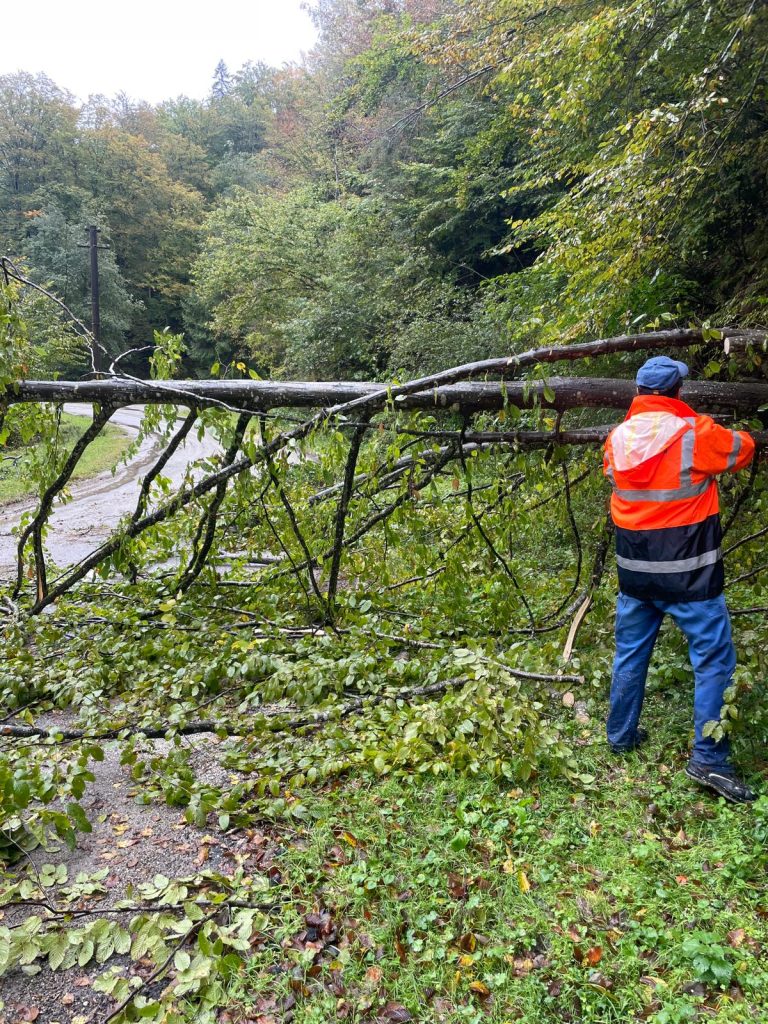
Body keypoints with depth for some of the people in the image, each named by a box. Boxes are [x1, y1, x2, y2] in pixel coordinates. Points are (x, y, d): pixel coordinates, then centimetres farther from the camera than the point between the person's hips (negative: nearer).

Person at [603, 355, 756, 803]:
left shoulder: (618, 438, -1)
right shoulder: (696, 434, -15)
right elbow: (744, 449, 4)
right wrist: (728, 435, 25)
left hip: (634, 570, 5)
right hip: (688, 574, -5)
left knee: (630, 654, 18)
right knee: (714, 659, 6)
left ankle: (622, 736, 30)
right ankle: (709, 759, 7)